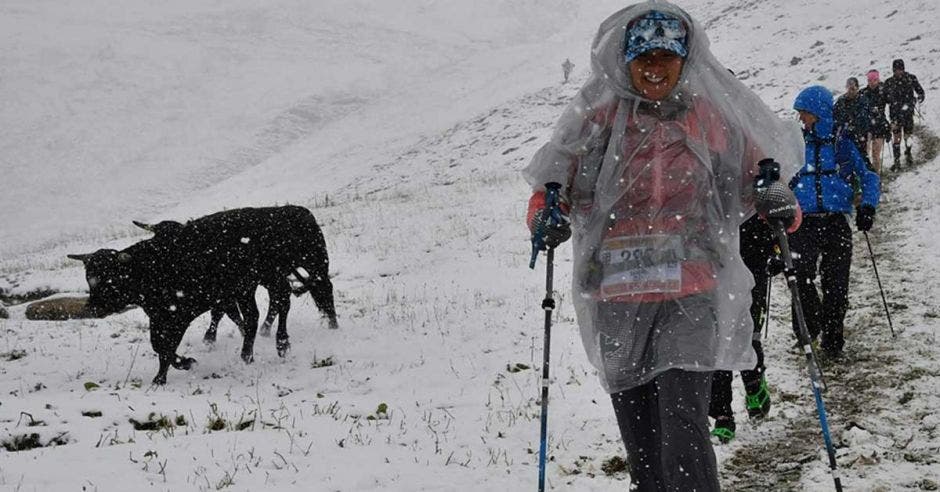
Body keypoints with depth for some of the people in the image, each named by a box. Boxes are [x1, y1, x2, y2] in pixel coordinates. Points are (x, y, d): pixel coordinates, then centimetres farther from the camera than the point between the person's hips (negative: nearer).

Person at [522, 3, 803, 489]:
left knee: (683, 426, -18)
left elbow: (760, 171, 13)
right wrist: (546, 215, -15)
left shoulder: (712, 118, 5)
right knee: (638, 437, 10)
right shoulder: (599, 119, 6)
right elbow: (552, 183, 9)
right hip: (616, 294, 2)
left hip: (690, 291, -2)